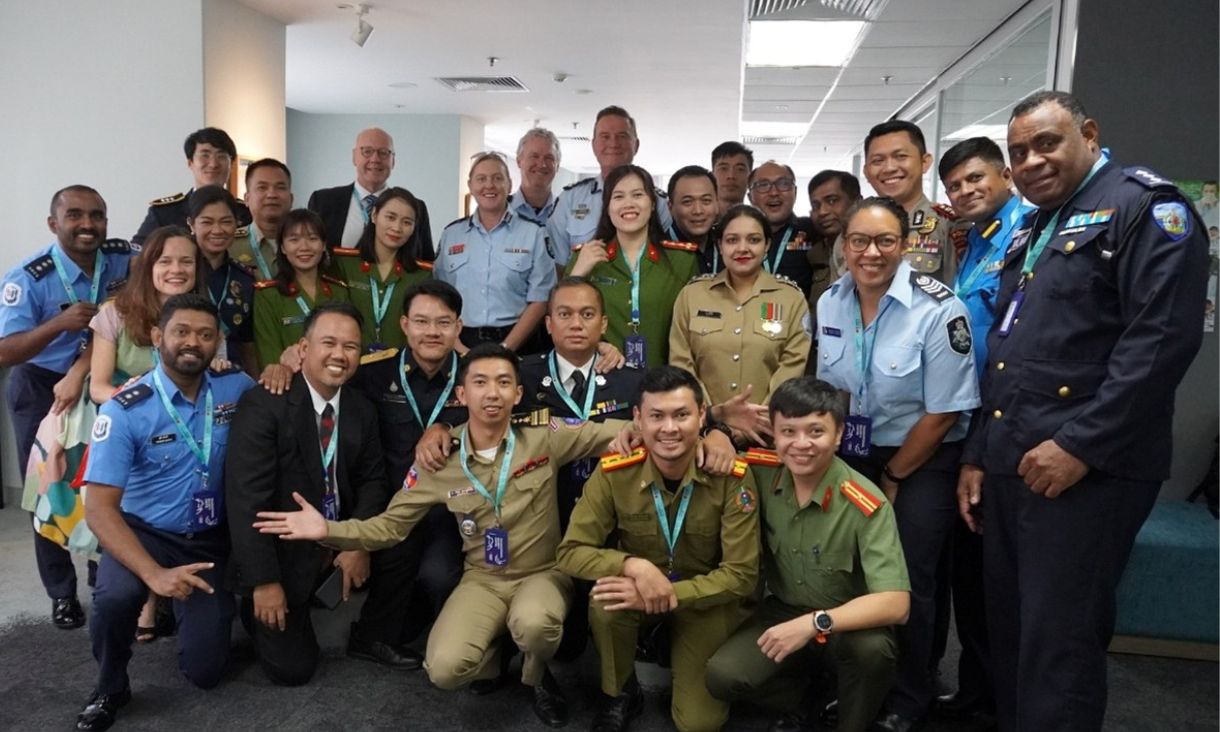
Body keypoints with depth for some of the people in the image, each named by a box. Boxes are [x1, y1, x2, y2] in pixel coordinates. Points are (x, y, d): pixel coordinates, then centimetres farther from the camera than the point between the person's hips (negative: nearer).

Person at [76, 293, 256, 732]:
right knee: (116, 597, -37)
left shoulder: (234, 387, -7)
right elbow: (99, 507, -22)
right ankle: (110, 688, -3)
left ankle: (186, 609, 35)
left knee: (205, 671, -2)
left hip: (211, 540, 3)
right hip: (145, 533, -2)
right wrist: (154, 573, -35)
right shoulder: (124, 411, -17)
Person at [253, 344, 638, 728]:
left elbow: (613, 433, -12)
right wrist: (329, 530, -15)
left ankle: (537, 676, 3)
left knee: (533, 624, -37)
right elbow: (390, 525, 0)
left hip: (542, 573, -1)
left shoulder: (544, 436, -13)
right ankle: (491, 656, 15)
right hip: (483, 580, 1)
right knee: (445, 668, -24)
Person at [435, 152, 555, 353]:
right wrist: (456, 347, -6)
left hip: (515, 345, -2)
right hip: (462, 343, 2)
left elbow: (539, 299, -4)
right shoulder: (450, 234, 8)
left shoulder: (534, 233, -1)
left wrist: (505, 348, -12)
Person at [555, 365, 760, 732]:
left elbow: (742, 574, -20)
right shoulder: (613, 473, -19)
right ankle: (621, 694, -1)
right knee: (605, 601, -32)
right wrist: (633, 565, -35)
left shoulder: (732, 477, -22)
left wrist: (670, 596, -33)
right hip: (638, 589, 1)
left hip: (706, 596, -1)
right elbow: (571, 551, -17)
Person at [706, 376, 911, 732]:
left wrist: (816, 624, -38)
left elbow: (895, 603, -30)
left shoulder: (867, 506, -25)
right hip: (783, 611, 3)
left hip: (846, 623, -3)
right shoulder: (762, 472, -13)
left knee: (873, 648, -36)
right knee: (722, 676, -20)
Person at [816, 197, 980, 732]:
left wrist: (893, 478, -8)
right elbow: (829, 388, 6)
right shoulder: (829, 302, -3)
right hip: (851, 457, 4)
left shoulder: (937, 308, -18)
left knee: (906, 582, 0)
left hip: (923, 464, -4)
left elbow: (944, 412, -15)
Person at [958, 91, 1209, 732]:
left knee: (1057, 644, -2)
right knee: (1009, 630, 15)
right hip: (1009, 464, 8)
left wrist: (1079, 445, -20)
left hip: (1084, 470, -8)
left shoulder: (1145, 204, -5)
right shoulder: (1029, 233, 20)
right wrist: (977, 455, 17)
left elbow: (1162, 337, -17)